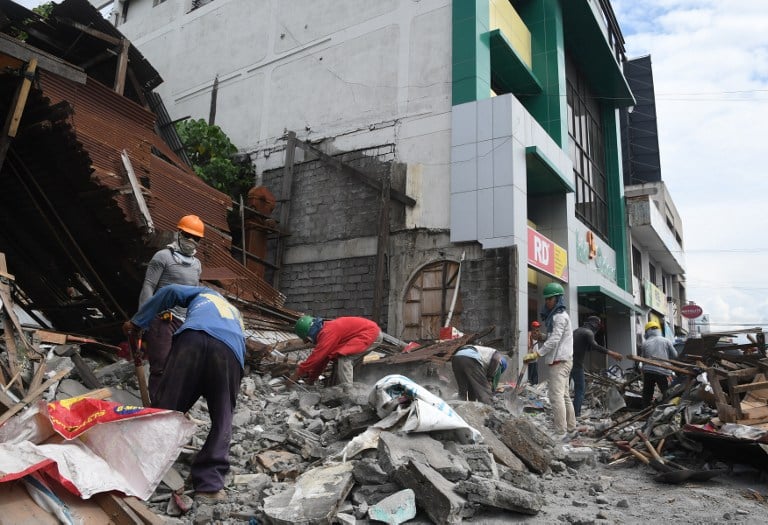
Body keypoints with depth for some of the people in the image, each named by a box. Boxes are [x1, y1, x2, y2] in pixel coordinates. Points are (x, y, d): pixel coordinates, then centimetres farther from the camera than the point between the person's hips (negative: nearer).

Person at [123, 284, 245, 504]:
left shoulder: (205, 293, 40)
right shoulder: (236, 316, 46)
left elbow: (170, 292, 21)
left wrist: (137, 323, 25)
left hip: (193, 339, -2)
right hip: (229, 350, 2)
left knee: (165, 409, 6)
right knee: (222, 422, 12)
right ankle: (209, 486, 5)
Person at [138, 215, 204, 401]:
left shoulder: (197, 264, 17)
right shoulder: (163, 256, -2)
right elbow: (148, 287, -6)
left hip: (185, 322, 6)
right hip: (162, 318, -6)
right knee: (160, 365, -4)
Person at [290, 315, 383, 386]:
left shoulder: (328, 332, -21)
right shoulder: (326, 330, 10)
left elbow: (316, 356, -21)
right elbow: (322, 358, 16)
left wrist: (297, 374, -13)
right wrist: (311, 378, 18)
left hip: (371, 334, -10)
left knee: (344, 358, -16)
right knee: (341, 359, 12)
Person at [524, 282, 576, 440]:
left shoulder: (560, 316, -12)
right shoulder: (555, 316, 19)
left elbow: (554, 340, -21)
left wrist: (536, 354, -25)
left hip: (560, 361, -11)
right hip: (560, 360, 11)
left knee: (556, 396, -14)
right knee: (564, 395, 15)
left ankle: (561, 433, -15)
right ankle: (571, 428, 23)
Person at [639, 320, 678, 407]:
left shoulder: (645, 343, 7)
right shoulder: (666, 341, 3)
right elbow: (675, 356, 5)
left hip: (648, 372, 2)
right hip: (662, 372, -2)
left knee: (647, 395, 10)